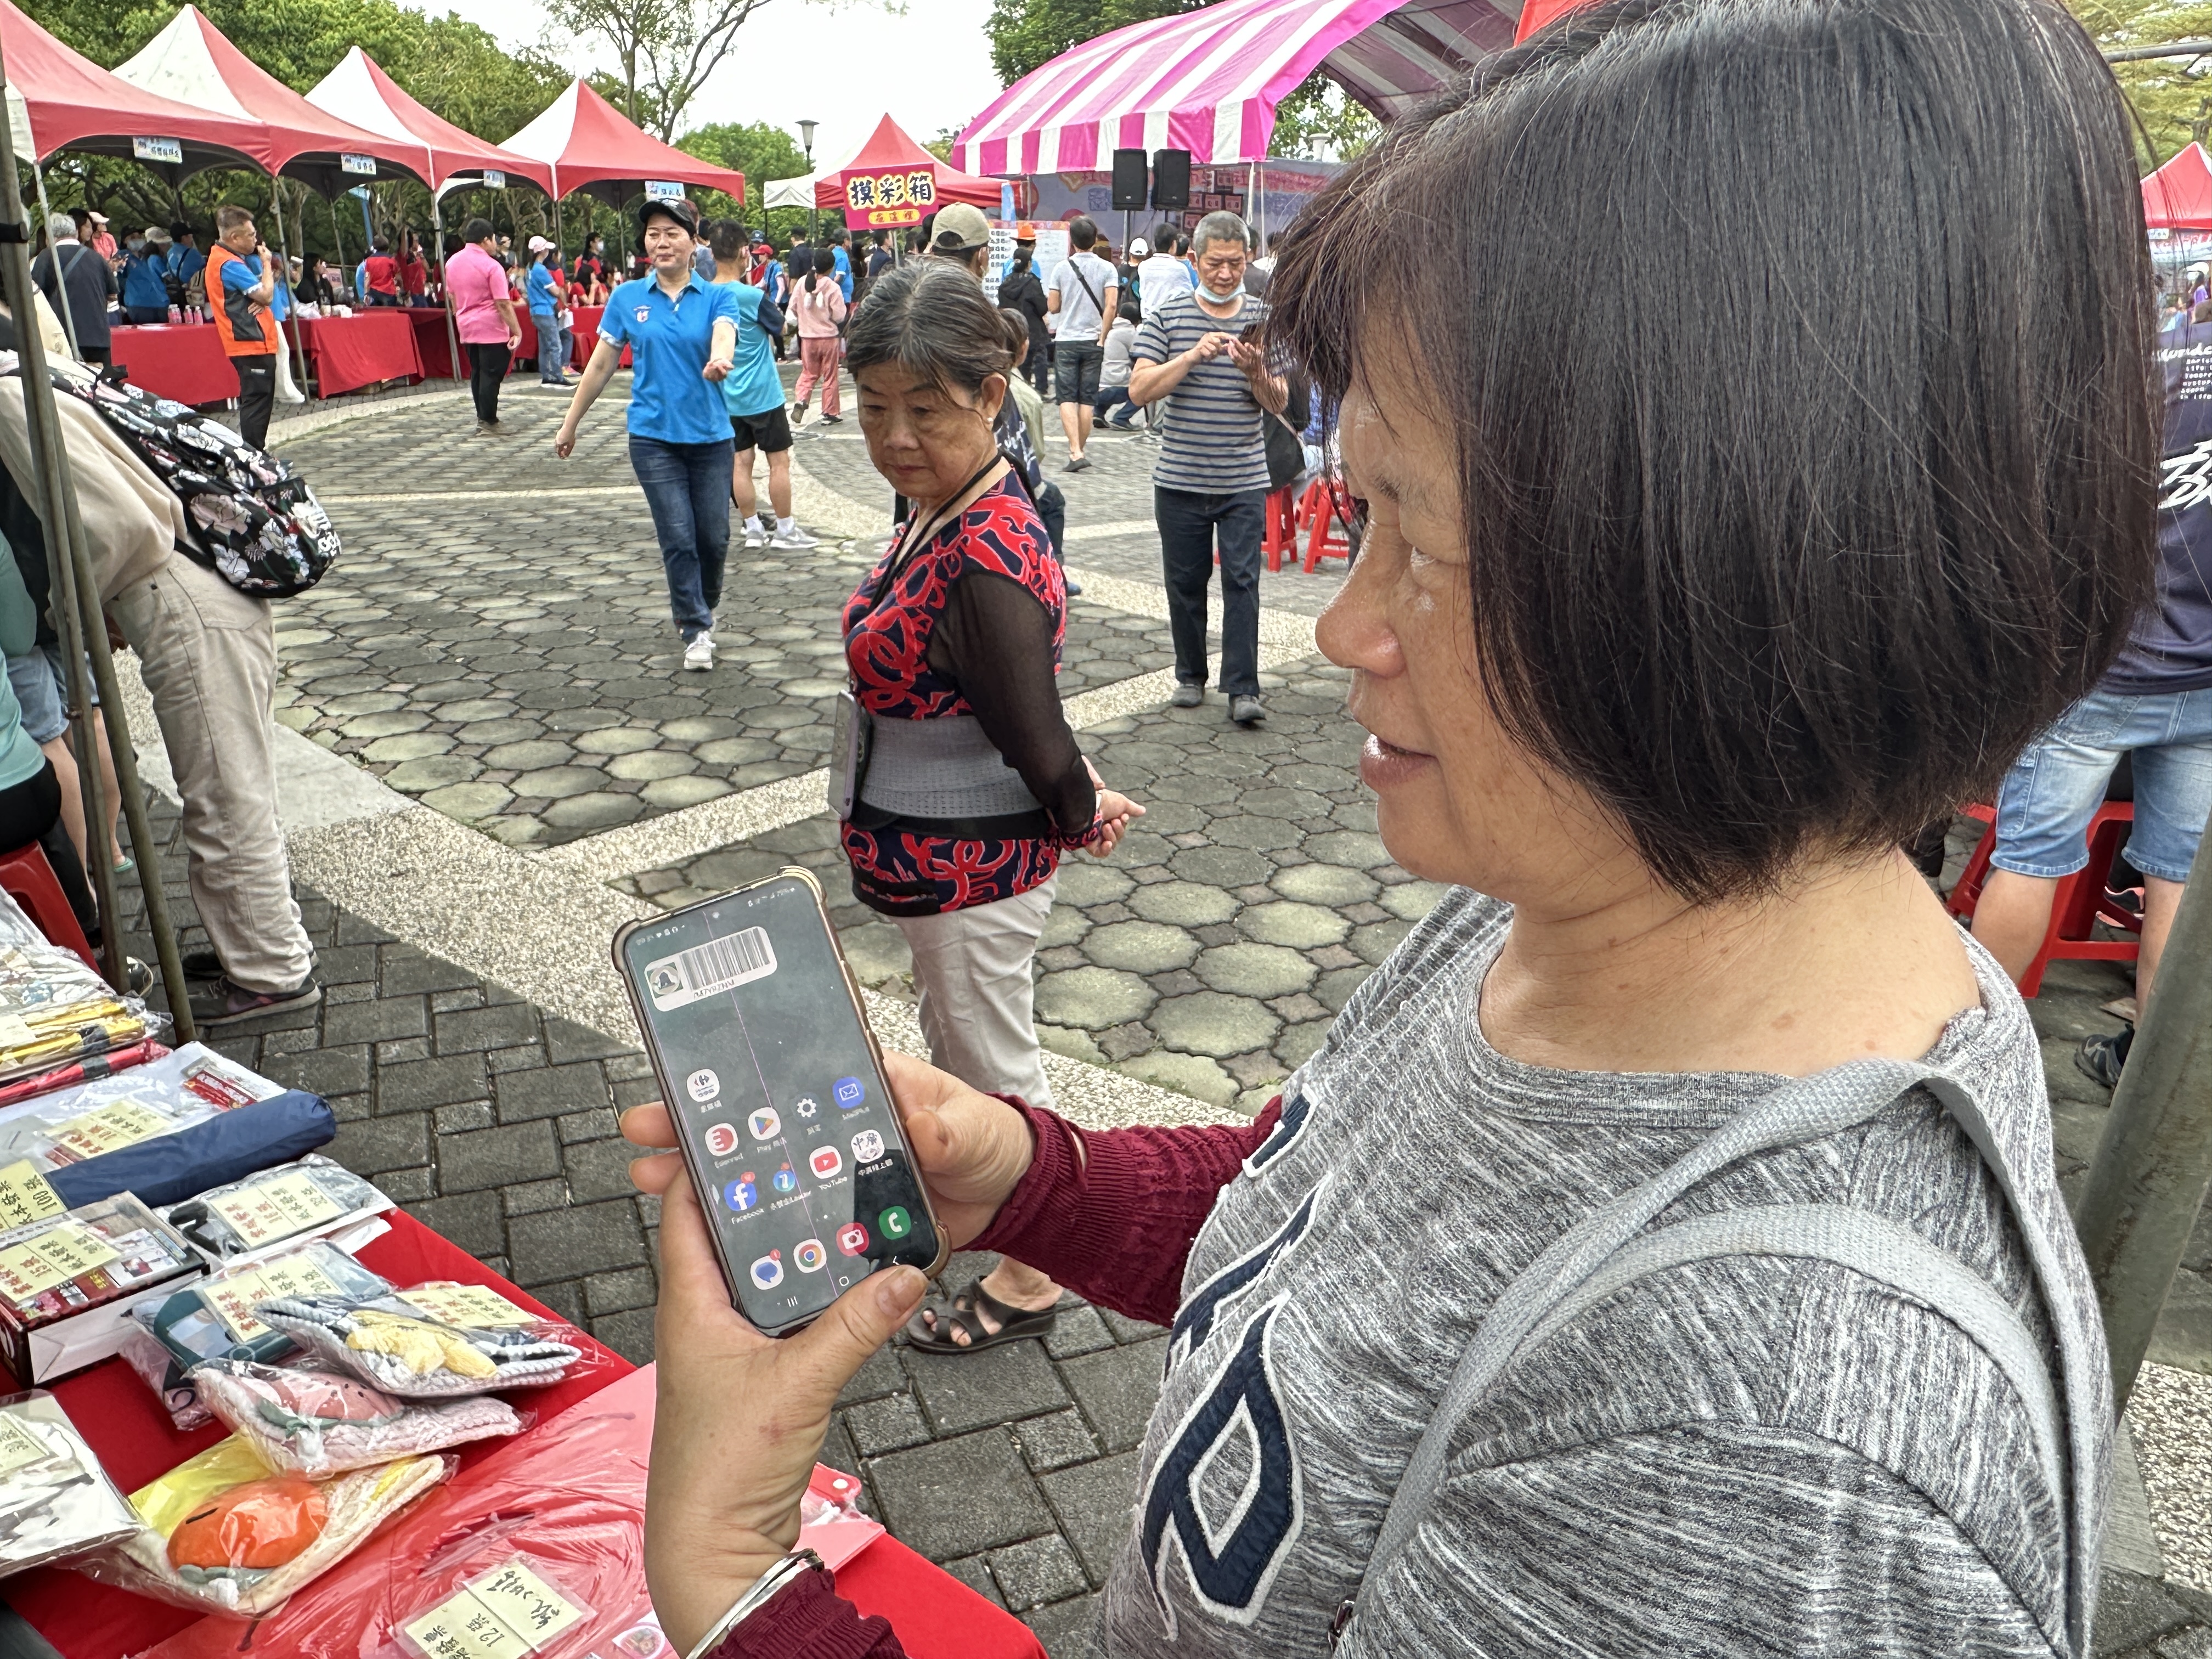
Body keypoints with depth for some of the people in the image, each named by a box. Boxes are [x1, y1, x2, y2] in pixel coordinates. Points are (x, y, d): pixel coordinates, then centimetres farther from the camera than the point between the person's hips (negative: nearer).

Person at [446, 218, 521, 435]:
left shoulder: (452, 262, 9)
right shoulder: (491, 266, -14)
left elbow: (451, 296, 18)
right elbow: (503, 304, -17)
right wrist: (517, 331, -15)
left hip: (466, 327, 8)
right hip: (491, 328, -7)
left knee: (476, 373, 15)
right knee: (491, 374, -3)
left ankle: (483, 418, 19)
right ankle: (488, 421, -3)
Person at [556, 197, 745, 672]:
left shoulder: (718, 296, 0)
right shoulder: (628, 298, 2)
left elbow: (724, 336, -22)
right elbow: (601, 365, 8)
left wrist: (719, 360, -46)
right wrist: (570, 424, 11)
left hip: (711, 436, 0)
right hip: (654, 437, 0)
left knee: (713, 537, 5)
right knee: (678, 537, -3)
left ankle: (701, 608, 33)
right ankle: (696, 631, 9)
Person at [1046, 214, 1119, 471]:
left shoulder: (1061, 268, 0)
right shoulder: (1106, 269, -1)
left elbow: (1052, 307, 1)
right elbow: (1111, 305, -11)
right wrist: (1102, 336, -5)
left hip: (1066, 341, -1)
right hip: (1093, 341, 1)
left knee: (1067, 399, -3)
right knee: (1087, 400, 8)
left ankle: (1075, 452, -17)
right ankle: (1079, 451, 13)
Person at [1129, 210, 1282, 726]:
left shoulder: (1264, 318, 5)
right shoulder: (1166, 314, 2)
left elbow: (1279, 403, 3)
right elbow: (1140, 390, -8)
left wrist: (1255, 371, -18)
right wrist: (1193, 356, -20)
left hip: (1244, 481, 0)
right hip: (1180, 479, 0)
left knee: (1242, 582, -4)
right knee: (1185, 581, 9)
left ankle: (1243, 688, -2)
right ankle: (1190, 675, 24)